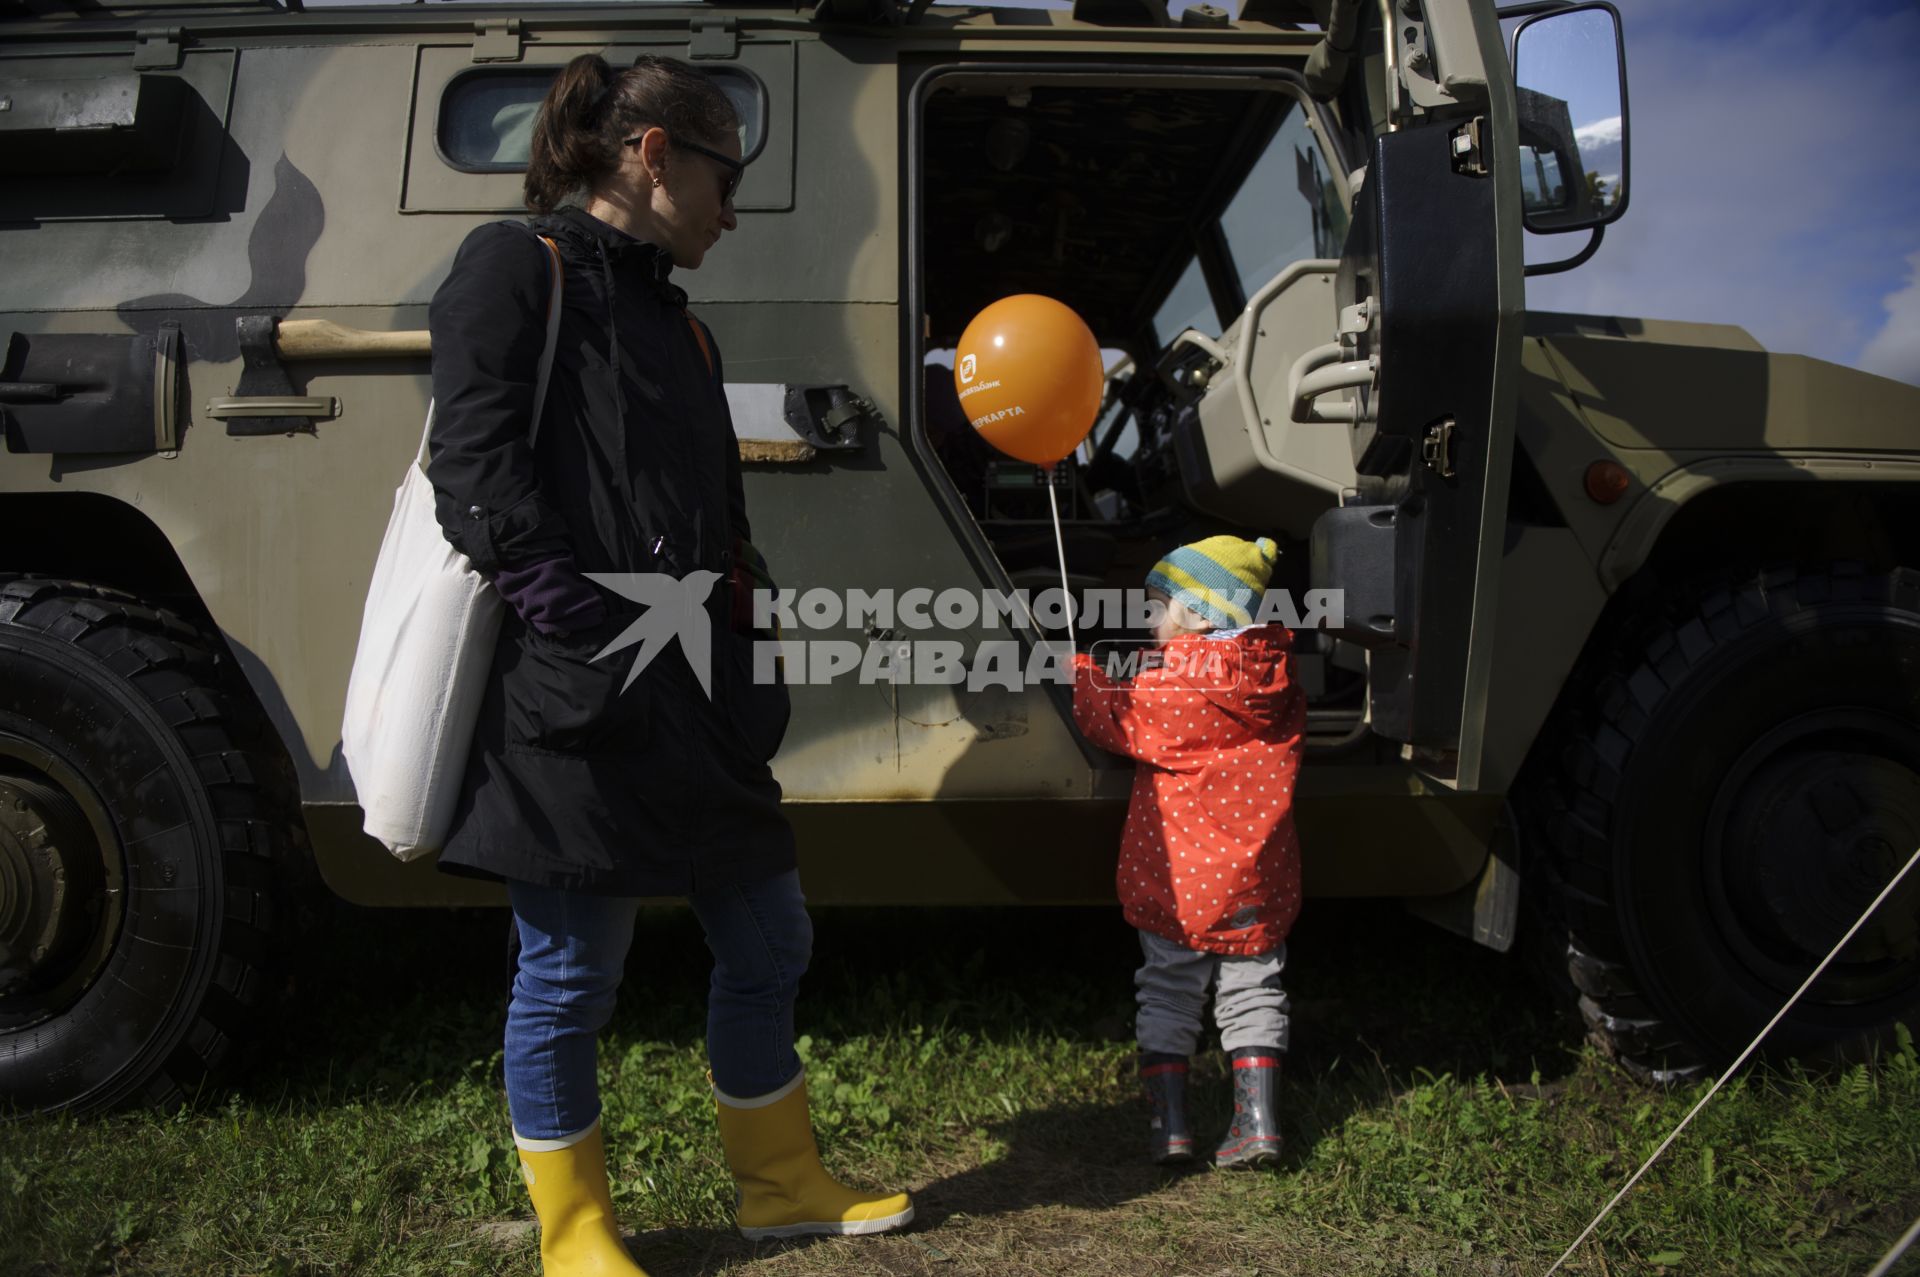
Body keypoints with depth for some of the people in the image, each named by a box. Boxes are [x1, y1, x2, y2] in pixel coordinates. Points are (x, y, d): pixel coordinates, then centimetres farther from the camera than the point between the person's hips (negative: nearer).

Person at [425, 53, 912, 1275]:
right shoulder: (518, 269, -3)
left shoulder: (674, 323, 21)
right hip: (577, 711, -8)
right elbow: (478, 474, -15)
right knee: (573, 972, 5)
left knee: (767, 942, 15)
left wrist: (743, 688, 15)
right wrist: (593, 641, -21)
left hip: (696, 704, 9)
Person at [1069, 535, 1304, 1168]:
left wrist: (1082, 674, 15)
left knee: (1167, 994, 9)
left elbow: (1114, 720, -2)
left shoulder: (1171, 685, -15)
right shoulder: (1277, 678, 2)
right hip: (1257, 876, 4)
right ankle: (1257, 1121, 10)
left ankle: (1169, 1124, 10)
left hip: (1176, 878, -4)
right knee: (1251, 993, 14)